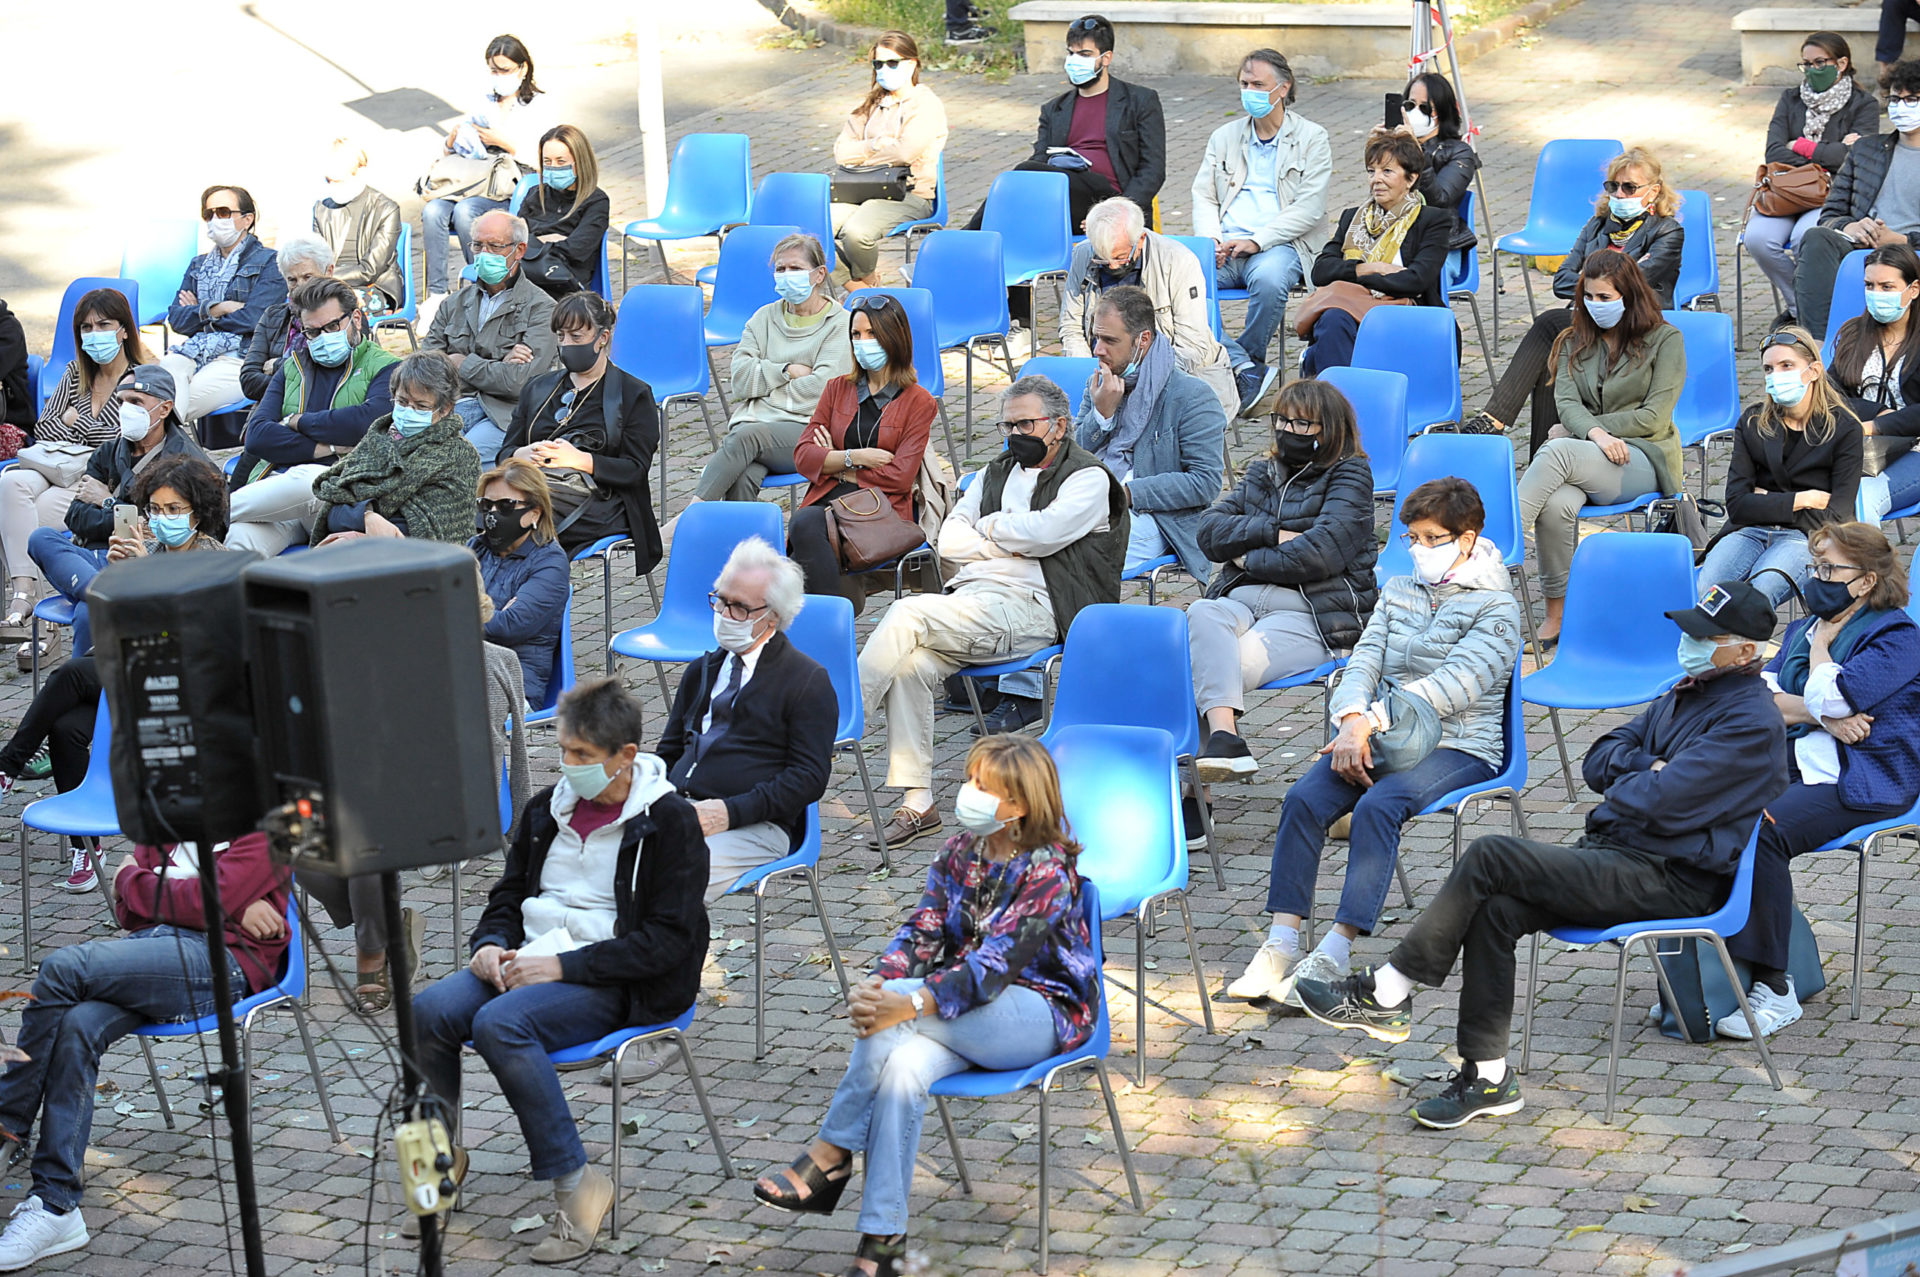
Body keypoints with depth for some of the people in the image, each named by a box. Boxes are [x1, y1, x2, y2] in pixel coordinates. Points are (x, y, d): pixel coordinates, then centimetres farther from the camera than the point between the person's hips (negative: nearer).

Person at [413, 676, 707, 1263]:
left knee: (500, 1024, -34)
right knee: (429, 1011, -23)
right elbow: (508, 893, 24)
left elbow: (667, 939, -13)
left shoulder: (670, 821, -7)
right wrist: (492, 944, 0)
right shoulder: (548, 807, 12)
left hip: (613, 983, -6)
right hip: (531, 961, 6)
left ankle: (576, 1183, -25)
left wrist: (563, 966, -18)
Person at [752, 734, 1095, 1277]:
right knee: (903, 1066, -30)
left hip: (1044, 1014, -6)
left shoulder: (1049, 872, -16)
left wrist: (909, 1003, -39)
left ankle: (830, 1156, -19)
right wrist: (877, 984, -25)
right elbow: (921, 931, -2)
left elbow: (997, 963, -26)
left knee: (895, 1021, -31)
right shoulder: (959, 853, 6)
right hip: (969, 1018, 6)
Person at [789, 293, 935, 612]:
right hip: (828, 500, 4)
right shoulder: (838, 389, 18)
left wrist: (837, 466, 1)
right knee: (805, 523, -35)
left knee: (807, 526, -34)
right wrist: (854, 458, -5)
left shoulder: (918, 402, 6)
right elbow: (803, 456, 10)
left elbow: (900, 476, -4)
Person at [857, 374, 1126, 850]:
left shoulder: (1089, 479, 4)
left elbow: (1042, 533, -13)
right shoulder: (995, 473, 26)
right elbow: (949, 540, 15)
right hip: (969, 599, 6)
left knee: (908, 613, -27)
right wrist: (1008, 542, 0)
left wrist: (991, 526, 5)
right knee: (910, 664, -24)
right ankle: (916, 804, -21)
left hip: (1027, 609, -6)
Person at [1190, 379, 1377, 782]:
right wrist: (1273, 534, -6)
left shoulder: (1350, 476, 4)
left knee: (1235, 665, -33)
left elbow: (1320, 554, -12)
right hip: (1242, 599, 4)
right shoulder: (1262, 473, 23)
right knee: (1203, 614, -32)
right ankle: (1224, 737, -50)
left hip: (1312, 615, -4)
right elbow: (1209, 530, 9)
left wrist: (1248, 557, -2)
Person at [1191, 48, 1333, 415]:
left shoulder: (1312, 139, 6)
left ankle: (1247, 358, -14)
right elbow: (1203, 196, 16)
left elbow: (1309, 208, -4)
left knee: (1269, 279, -39)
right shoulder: (1224, 137, 21)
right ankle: (1245, 368, -28)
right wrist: (1210, 239, -6)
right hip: (1225, 244, 4)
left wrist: (1257, 240, -15)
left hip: (1280, 244, -4)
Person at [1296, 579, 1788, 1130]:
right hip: (1614, 854, 9)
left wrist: (1621, 791, 2)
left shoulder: (1752, 723, -11)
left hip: (1670, 879, -9)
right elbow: (1598, 760, 18)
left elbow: (1659, 804, -20)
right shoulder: (1687, 692, 20)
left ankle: (1386, 995, -13)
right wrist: (1650, 769, -2)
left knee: (1491, 856, -22)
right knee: (1492, 909, -18)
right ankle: (1487, 1076, -15)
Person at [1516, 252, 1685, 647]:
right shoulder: (1575, 342, 20)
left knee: (1558, 451, -35)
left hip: (1643, 458, -4)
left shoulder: (1665, 340, 6)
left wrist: (1577, 429, -4)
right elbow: (1566, 402, 5)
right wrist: (1594, 433, -19)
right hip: (1583, 456, 4)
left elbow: (1654, 417, -3)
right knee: (1556, 505, -34)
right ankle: (1556, 616, -28)